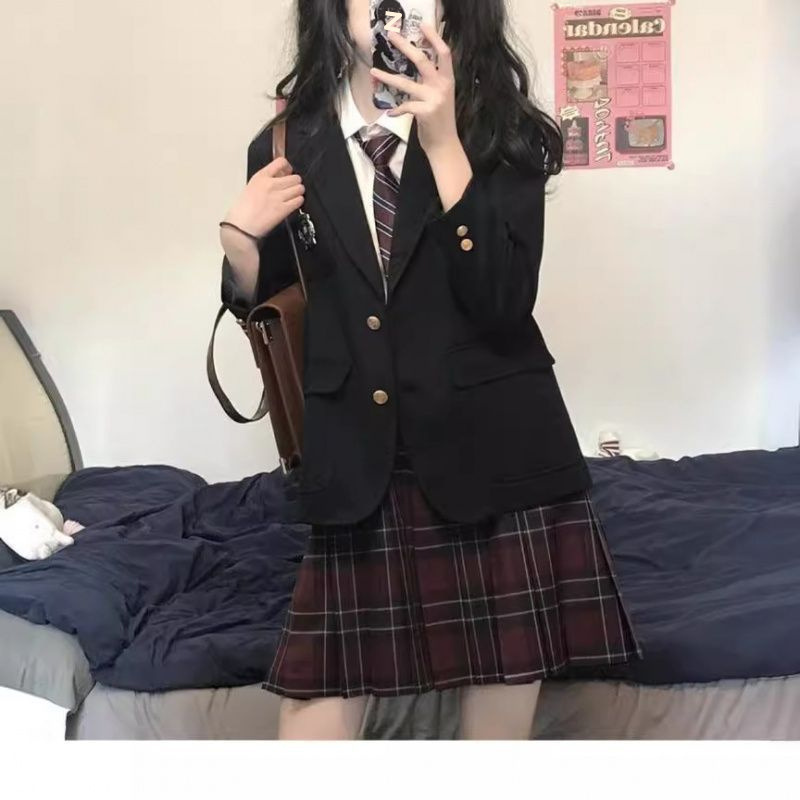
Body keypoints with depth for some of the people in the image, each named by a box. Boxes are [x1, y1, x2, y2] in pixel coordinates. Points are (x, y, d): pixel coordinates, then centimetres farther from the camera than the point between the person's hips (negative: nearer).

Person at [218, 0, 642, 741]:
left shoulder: (498, 133, -1)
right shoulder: (291, 144, 2)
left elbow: (504, 304, -16)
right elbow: (263, 298, 14)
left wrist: (445, 143, -20)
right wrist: (240, 238, -7)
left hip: (494, 454, 0)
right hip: (358, 463, 1)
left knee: (505, 677, 10)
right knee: (320, 690, 2)